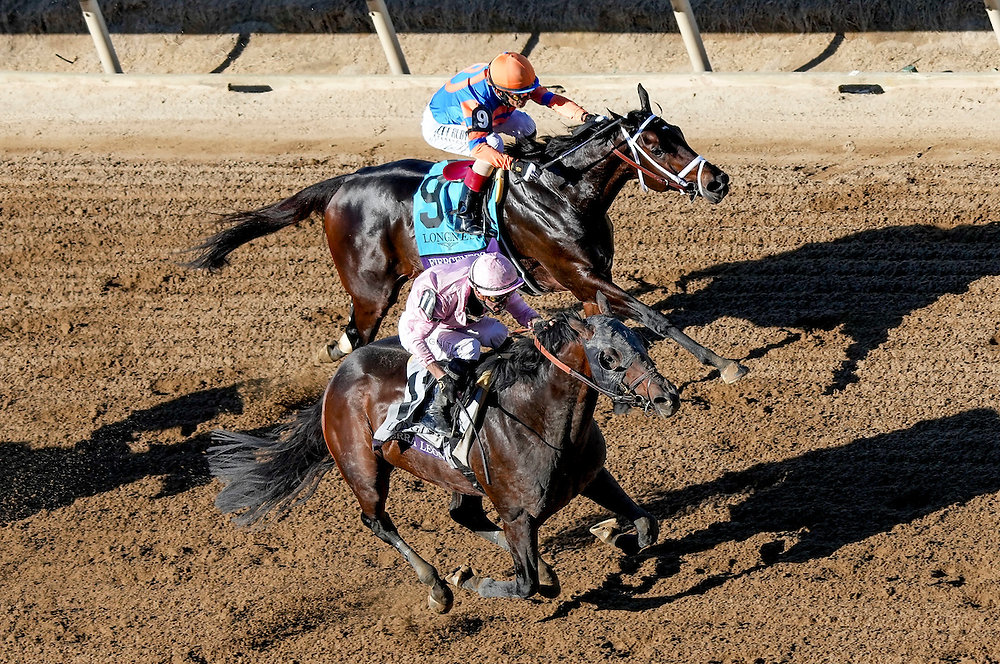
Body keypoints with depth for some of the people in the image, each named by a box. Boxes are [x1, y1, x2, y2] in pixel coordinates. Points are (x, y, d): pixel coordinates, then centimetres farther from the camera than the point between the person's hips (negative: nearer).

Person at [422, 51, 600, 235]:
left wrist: (584, 116, -36)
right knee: (493, 143, -32)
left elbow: (549, 98, -22)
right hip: (438, 128, -9)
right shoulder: (477, 100, -43)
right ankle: (465, 214, -25)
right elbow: (477, 146, -46)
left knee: (525, 126, -1)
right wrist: (517, 166, -55)